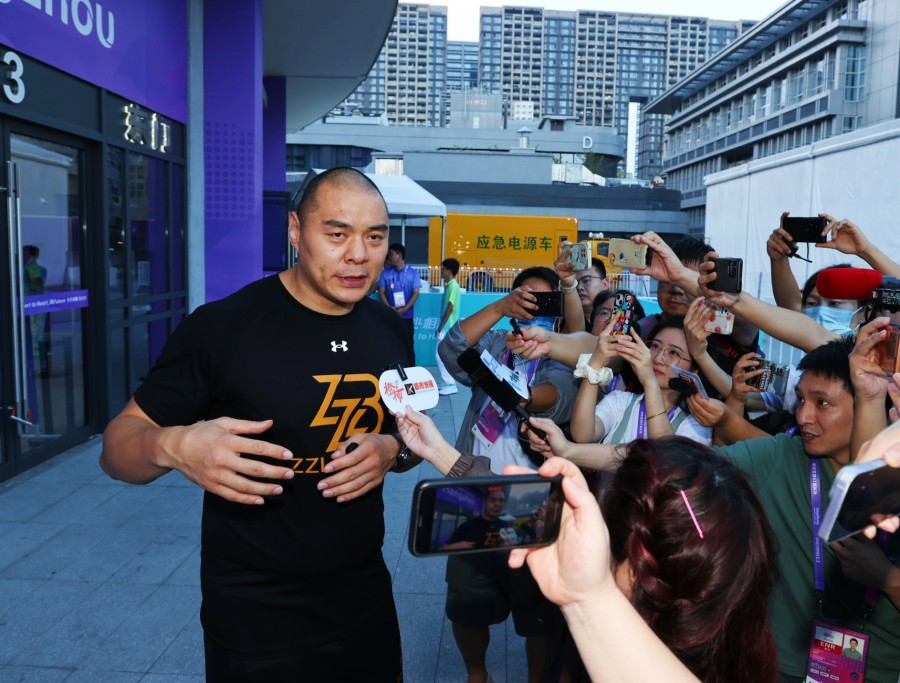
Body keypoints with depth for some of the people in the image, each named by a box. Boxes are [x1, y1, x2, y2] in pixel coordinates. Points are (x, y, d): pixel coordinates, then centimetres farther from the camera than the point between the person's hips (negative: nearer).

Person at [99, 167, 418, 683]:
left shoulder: (390, 331, -1)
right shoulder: (223, 326, -17)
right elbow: (117, 449, -10)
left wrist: (392, 450, -11)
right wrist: (172, 446, -33)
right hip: (256, 618, -4)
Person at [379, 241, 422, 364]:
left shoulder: (412, 272, -1)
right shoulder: (385, 273, 4)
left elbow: (415, 293, -4)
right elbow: (381, 293, 2)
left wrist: (404, 309, -16)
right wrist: (389, 308, -15)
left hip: (406, 316, -2)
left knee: (408, 346, 1)